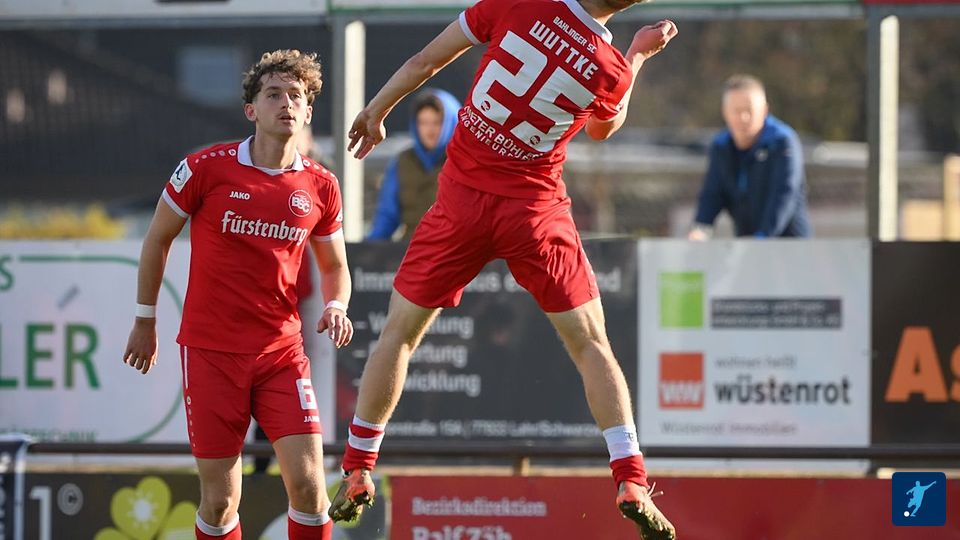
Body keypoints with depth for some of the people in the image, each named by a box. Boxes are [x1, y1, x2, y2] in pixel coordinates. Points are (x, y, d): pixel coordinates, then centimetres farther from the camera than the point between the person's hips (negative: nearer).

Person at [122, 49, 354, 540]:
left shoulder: (320, 187, 2)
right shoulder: (206, 169, -6)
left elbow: (334, 265, 16)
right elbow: (157, 239, 7)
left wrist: (335, 307, -6)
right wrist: (145, 322, 13)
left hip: (281, 352, 2)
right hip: (210, 352, -2)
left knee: (307, 481, -11)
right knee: (220, 500, -1)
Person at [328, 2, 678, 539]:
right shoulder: (611, 69, -10)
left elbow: (426, 59, -3)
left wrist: (375, 112, 13)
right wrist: (639, 55, 24)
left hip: (463, 198, 1)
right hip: (536, 211, -1)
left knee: (400, 332, 15)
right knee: (590, 342, 11)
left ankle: (358, 472, 17)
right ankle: (631, 481, 1)